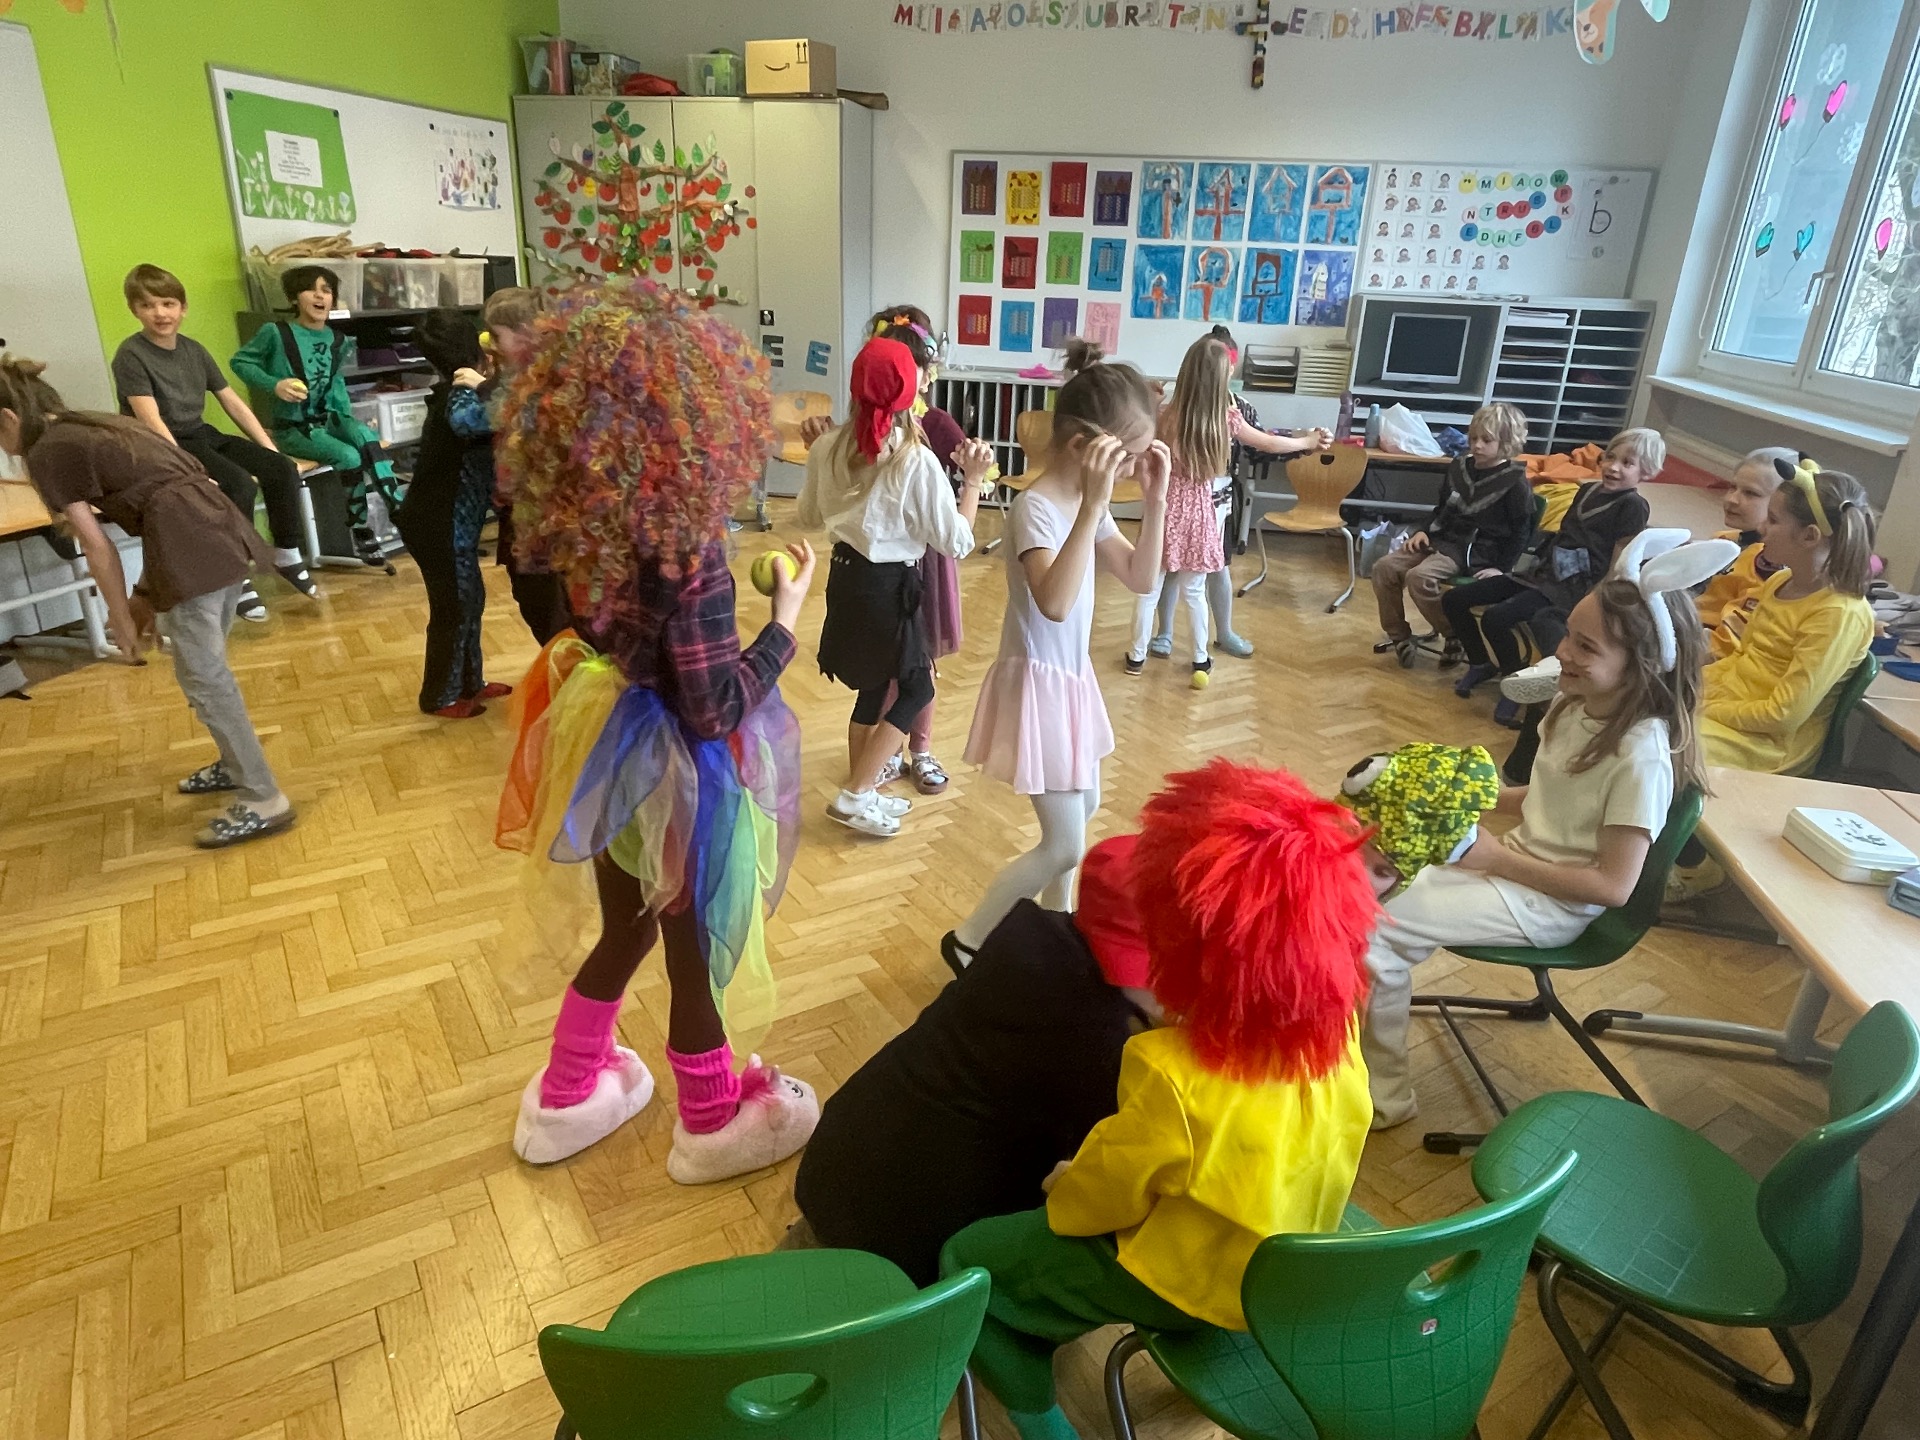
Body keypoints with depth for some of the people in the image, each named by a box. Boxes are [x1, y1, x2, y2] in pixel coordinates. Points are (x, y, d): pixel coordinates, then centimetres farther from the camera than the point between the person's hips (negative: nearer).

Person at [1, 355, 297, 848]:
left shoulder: (46, 453, 2)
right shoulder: (98, 427, 26)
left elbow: (97, 547, -1)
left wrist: (123, 622, 8)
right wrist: (144, 596, 25)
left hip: (190, 549, -9)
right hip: (220, 531, 9)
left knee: (204, 680, -1)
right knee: (206, 668, 22)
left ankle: (264, 801, 2)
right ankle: (237, 764, 35)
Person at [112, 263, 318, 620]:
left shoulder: (194, 350, 9)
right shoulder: (131, 355, -11)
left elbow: (234, 403, 10)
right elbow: (151, 422, -20)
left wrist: (270, 449, 2)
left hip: (202, 435, 7)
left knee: (282, 470, -13)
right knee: (240, 484, -30)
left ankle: (287, 555, 4)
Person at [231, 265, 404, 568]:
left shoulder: (337, 340, 7)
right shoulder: (276, 332, -9)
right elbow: (239, 362, -1)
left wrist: (347, 416, 8)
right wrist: (274, 384, -16)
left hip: (328, 419, 4)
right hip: (293, 428, -4)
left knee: (366, 437, -30)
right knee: (348, 456, -28)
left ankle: (401, 512, -34)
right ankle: (361, 531, -13)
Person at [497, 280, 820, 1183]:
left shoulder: (584, 525, -7)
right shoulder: (687, 548, -28)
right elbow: (714, 711, -25)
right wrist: (786, 617, -14)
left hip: (615, 755, 7)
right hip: (679, 774, -7)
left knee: (624, 932, 28)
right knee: (697, 955, 16)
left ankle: (564, 1098, 47)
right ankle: (713, 1125, 41)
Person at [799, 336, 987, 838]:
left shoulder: (829, 449, -1)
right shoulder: (917, 461, -18)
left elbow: (810, 517, 15)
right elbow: (956, 542, -12)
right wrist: (973, 479, -5)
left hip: (846, 577, 7)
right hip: (890, 586, -6)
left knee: (874, 686, 20)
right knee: (915, 688, 11)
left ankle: (863, 786, 31)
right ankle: (855, 796, 8)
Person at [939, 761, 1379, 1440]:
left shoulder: (1173, 1076, -38)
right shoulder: (1336, 1023, -19)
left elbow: (1105, 1194, -20)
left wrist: (1062, 1193, 2)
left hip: (1194, 1282, -6)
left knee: (966, 1261, 9)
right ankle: (1040, 1320, 38)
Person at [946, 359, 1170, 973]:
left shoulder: (1085, 503, 3)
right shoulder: (1036, 509, -24)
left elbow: (1141, 579, 6)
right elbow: (1055, 603, -40)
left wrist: (1155, 499, -5)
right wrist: (1093, 505, -40)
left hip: (1073, 677, 10)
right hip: (1039, 682, -10)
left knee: (1082, 811, 25)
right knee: (1065, 846, -2)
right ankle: (967, 940, 16)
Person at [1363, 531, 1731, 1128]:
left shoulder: (1641, 756, -25)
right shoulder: (1574, 705, -1)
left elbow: (1613, 885, -22)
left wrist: (1499, 859, -21)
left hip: (1550, 903, -8)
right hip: (1516, 863, 8)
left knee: (1373, 929, -18)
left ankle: (1386, 1097, 0)